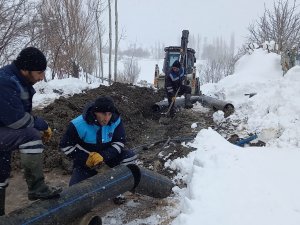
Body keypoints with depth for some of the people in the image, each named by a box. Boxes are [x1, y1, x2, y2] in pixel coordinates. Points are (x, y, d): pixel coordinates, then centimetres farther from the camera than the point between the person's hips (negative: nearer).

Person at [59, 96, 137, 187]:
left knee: (130, 156, -20)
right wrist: (86, 158, -24)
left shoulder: (116, 121, -17)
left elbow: (119, 143, -12)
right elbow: (65, 146, -14)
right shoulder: (79, 125, -23)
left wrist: (103, 156, -29)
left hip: (107, 158, 2)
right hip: (85, 162, -2)